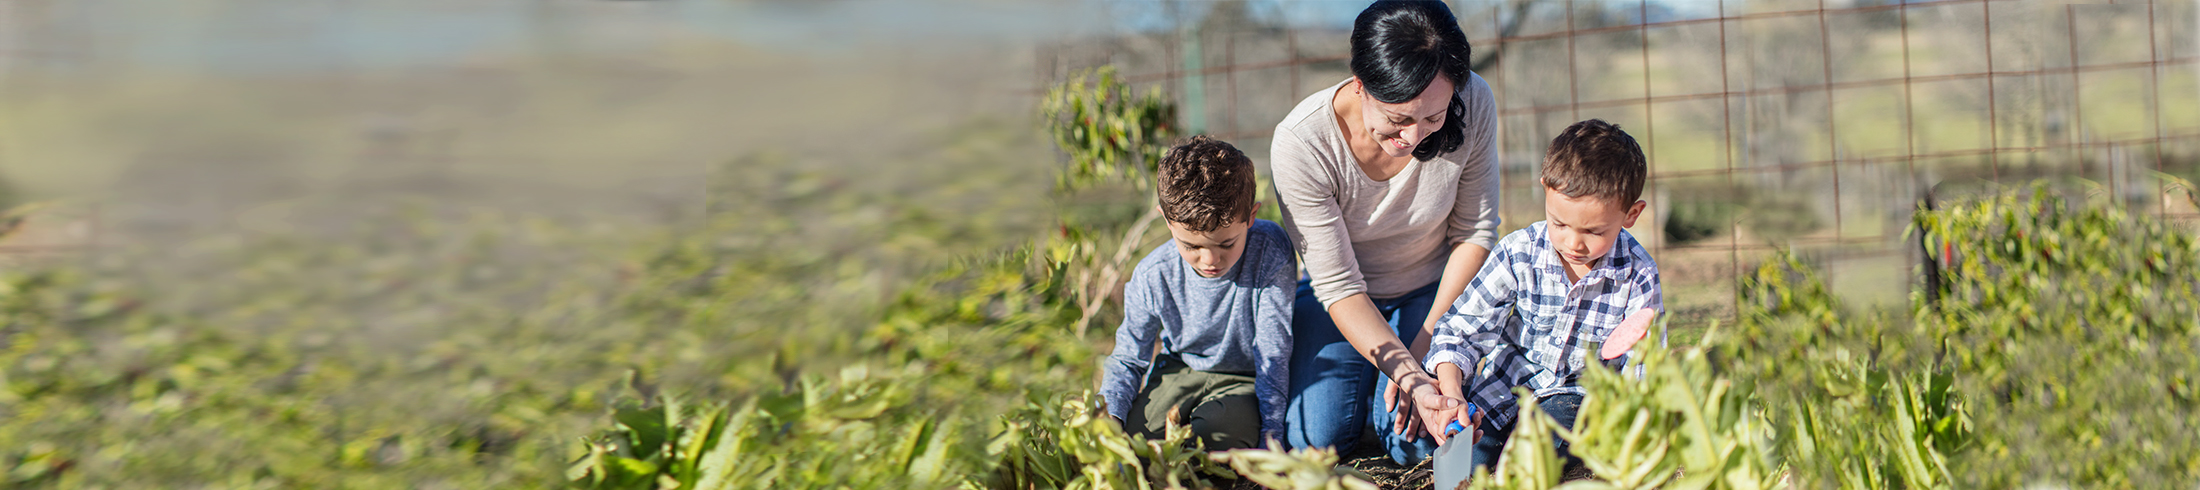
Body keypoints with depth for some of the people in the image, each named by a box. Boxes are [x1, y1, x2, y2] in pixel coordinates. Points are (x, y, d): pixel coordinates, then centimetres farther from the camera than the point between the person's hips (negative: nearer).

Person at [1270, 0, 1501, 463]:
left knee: (1414, 444, -18)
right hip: (1342, 301, 0)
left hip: (1432, 290, 1)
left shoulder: (1473, 104, -27)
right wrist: (1410, 376, -38)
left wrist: (1426, 344, -18)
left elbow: (1474, 233, -12)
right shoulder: (1300, 143, -33)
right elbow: (1339, 286, -26)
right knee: (1316, 437, -16)